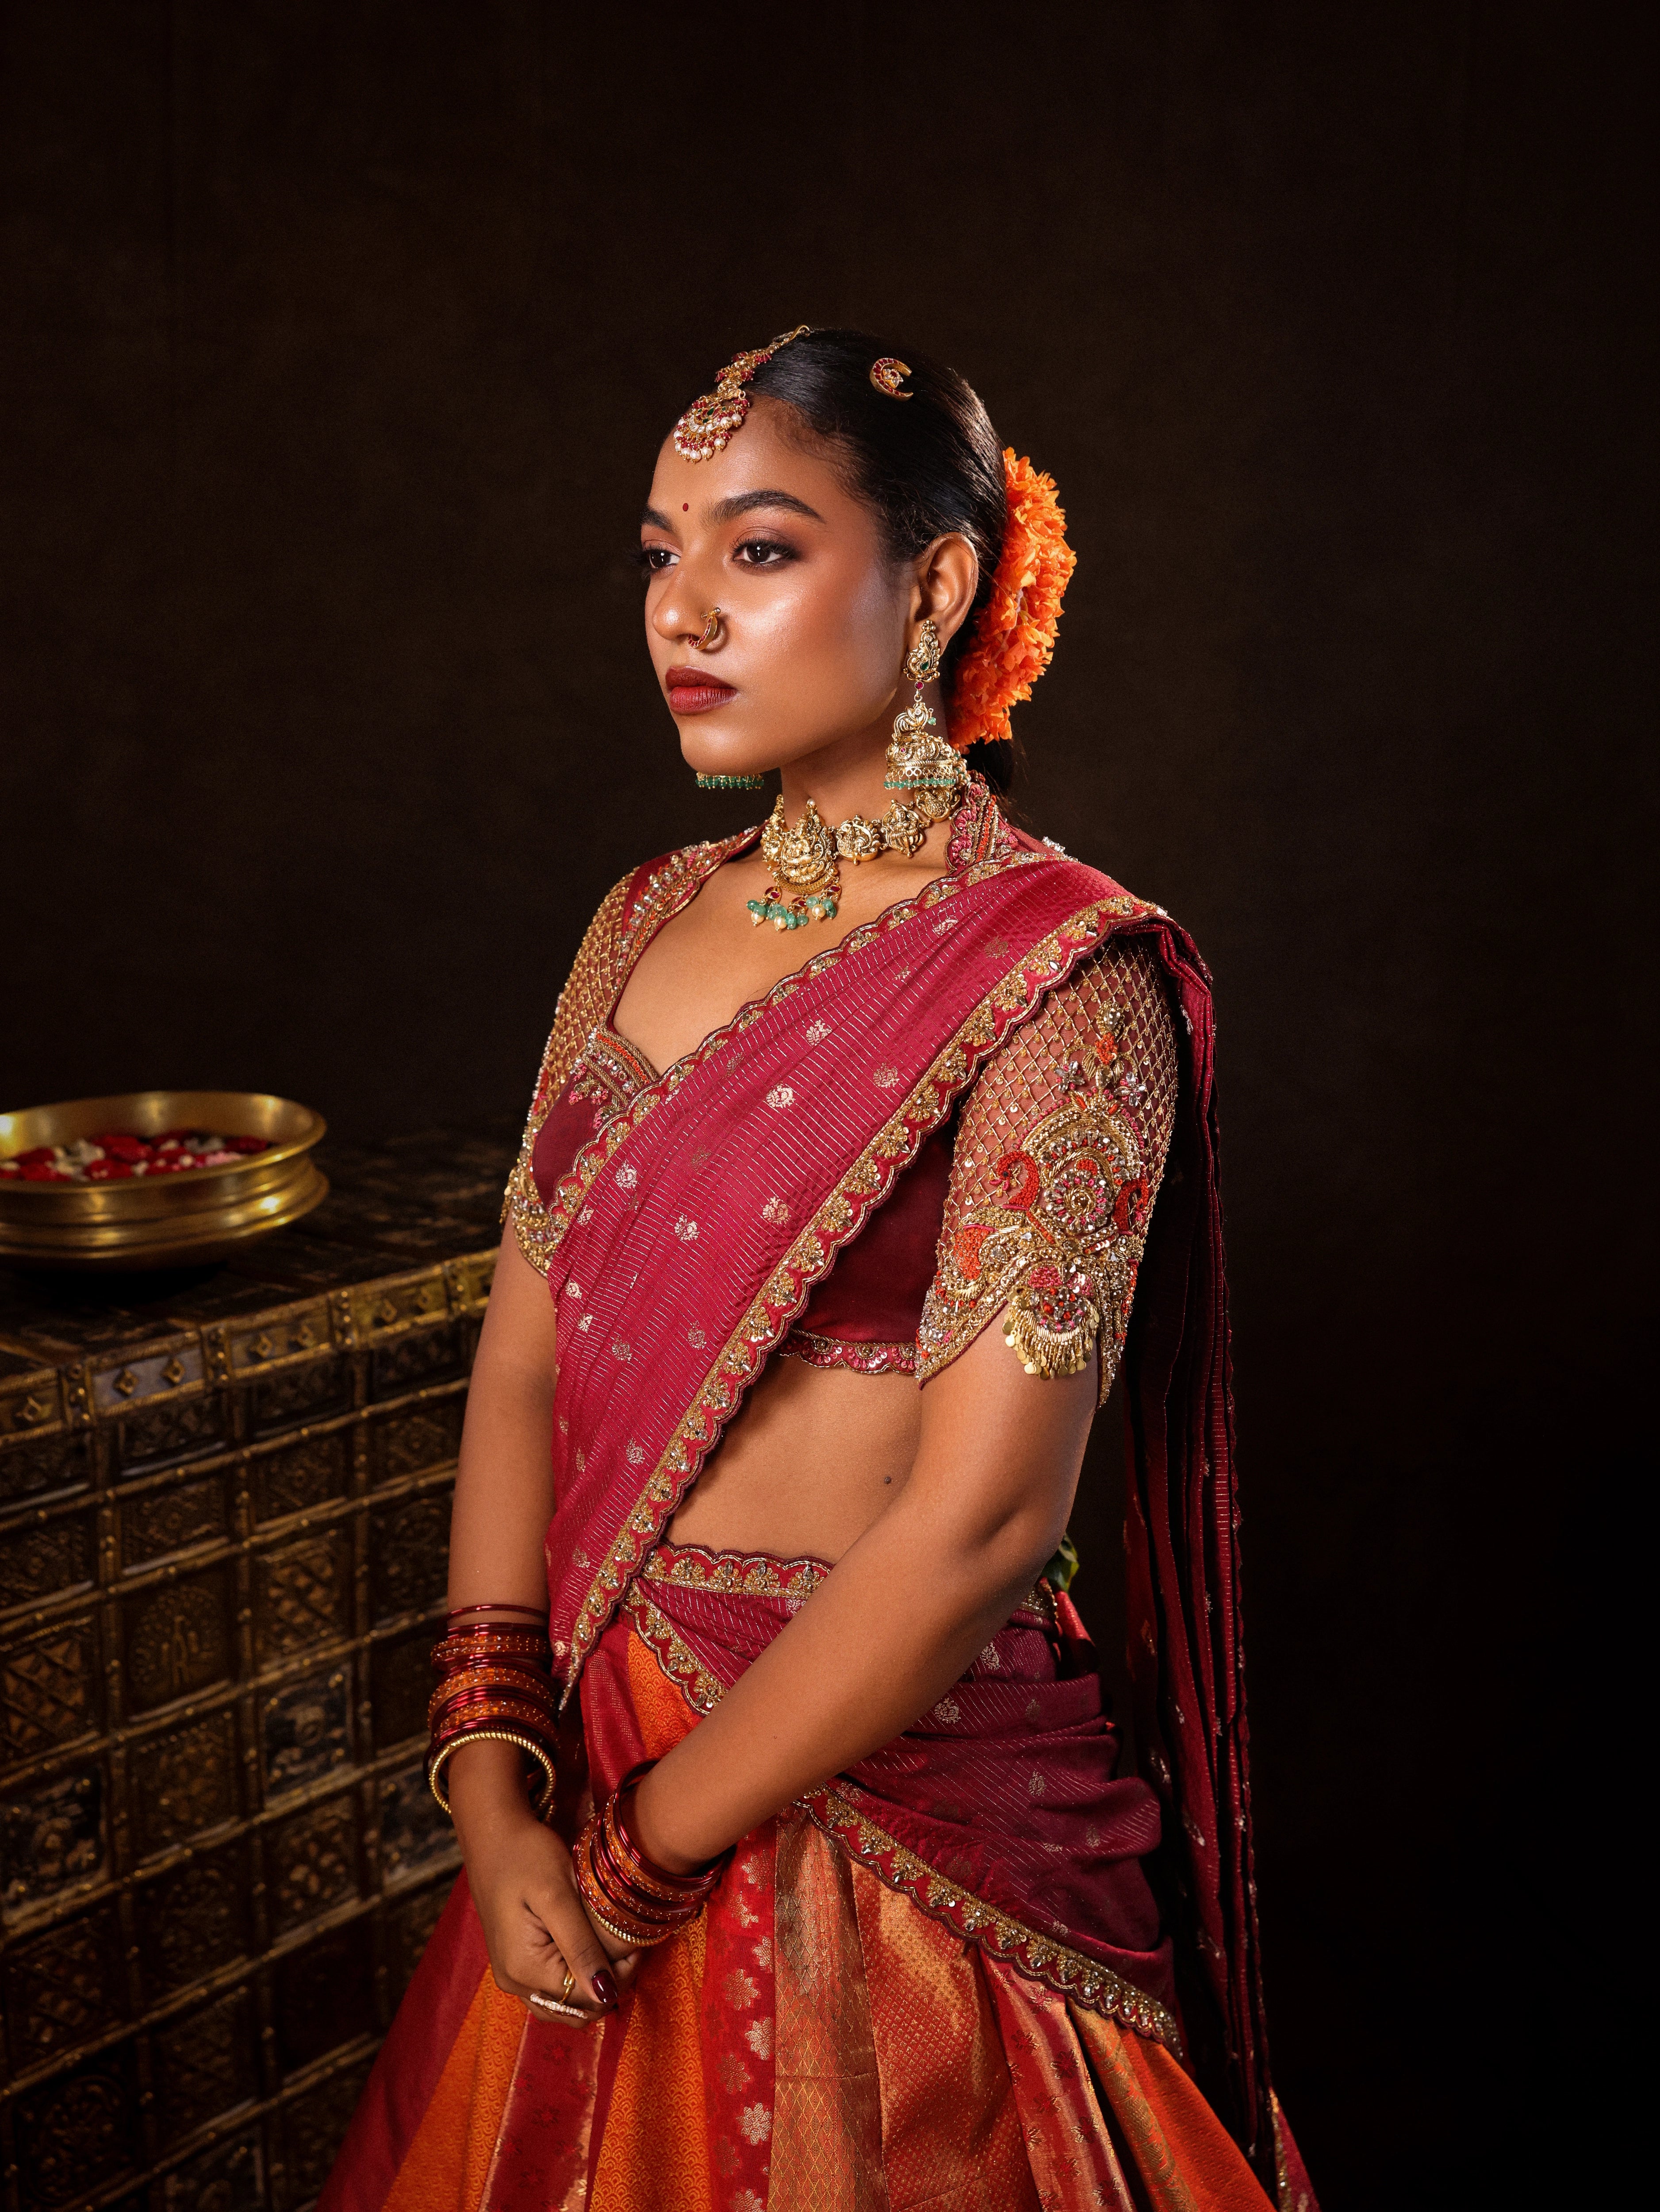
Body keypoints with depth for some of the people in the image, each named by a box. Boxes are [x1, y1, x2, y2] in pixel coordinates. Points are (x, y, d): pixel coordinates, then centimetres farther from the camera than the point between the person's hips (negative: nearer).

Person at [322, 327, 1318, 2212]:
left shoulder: (1060, 976, -17)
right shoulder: (651, 919, 4)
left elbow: (978, 1521, -21)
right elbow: (525, 1361, 1)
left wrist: (643, 1850, -13)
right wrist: (492, 1781, -9)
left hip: (882, 1773, -5)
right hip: (594, 1754, 6)